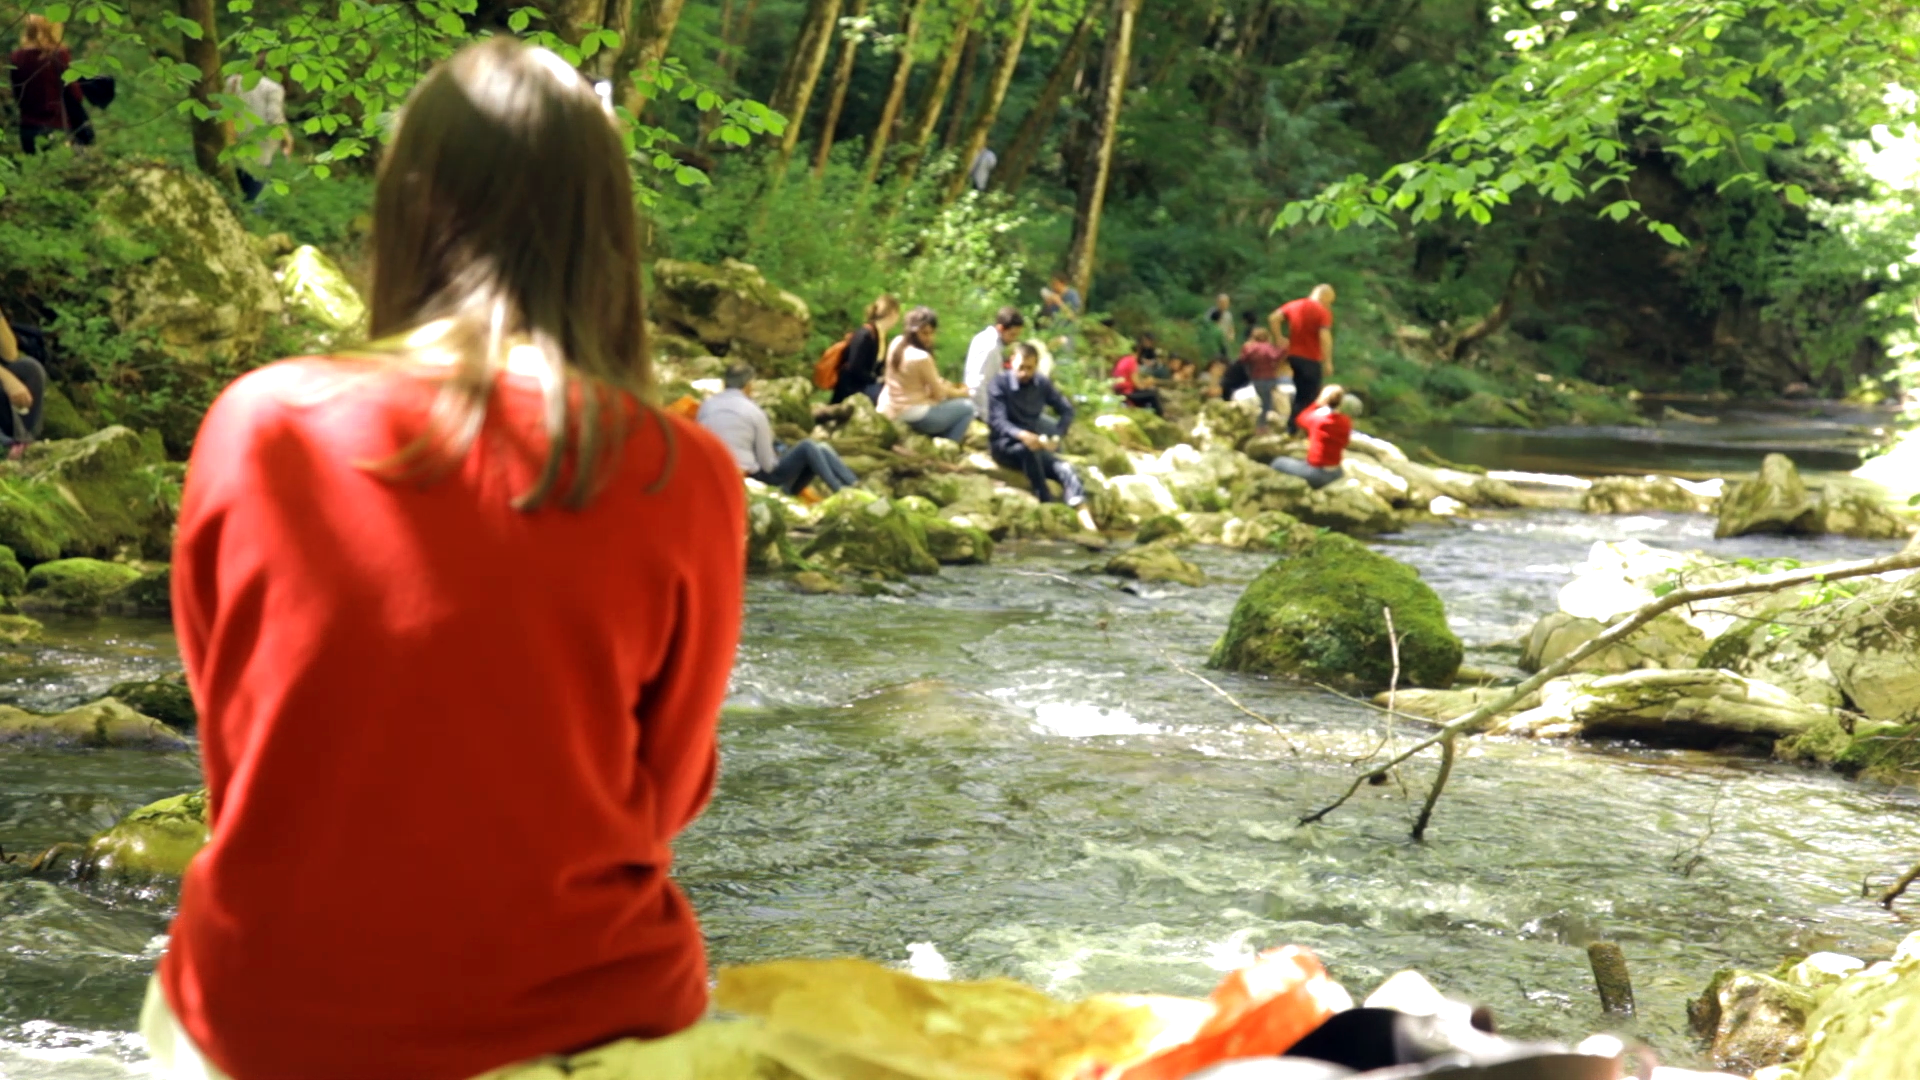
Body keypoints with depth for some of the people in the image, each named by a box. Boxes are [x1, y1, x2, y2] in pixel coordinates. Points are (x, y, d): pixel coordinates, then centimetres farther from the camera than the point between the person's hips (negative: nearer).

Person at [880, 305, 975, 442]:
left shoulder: (896, 343, -1)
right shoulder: (922, 358, -26)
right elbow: (938, 393, -12)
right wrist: (961, 393, 5)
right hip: (913, 417, -9)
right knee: (967, 407, 2)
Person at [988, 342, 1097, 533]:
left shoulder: (1042, 384, 5)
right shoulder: (999, 383, -9)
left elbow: (1067, 410, 8)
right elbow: (997, 421, -18)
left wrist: (1057, 437, -11)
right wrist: (1022, 435, -38)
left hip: (1033, 446, 4)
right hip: (1005, 445, -4)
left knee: (1065, 469, -23)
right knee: (1027, 449, -39)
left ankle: (1085, 518, -42)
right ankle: (1048, 505, -37)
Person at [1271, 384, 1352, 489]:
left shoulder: (1316, 418, -15)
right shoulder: (1346, 421, -2)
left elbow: (1302, 419, 7)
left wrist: (1317, 403, 12)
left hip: (1315, 474, -5)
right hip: (1336, 475, 5)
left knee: (1278, 463, 12)